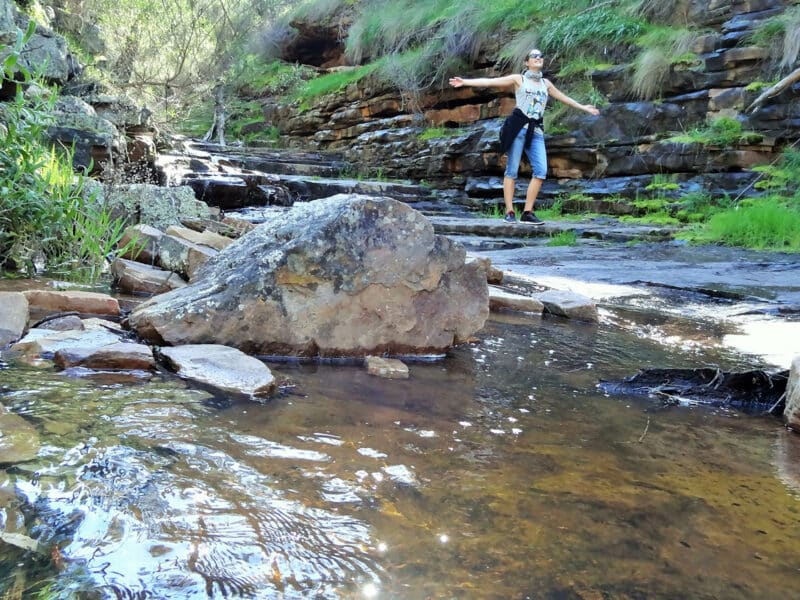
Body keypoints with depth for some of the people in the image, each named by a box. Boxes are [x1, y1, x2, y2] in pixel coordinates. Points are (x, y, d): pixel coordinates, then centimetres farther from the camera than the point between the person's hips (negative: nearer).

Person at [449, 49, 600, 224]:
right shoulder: (518, 79, 6)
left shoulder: (546, 83, 21)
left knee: (541, 170, -8)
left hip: (536, 130, 5)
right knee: (512, 170, -5)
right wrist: (465, 82, -10)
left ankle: (527, 213, -4)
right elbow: (489, 82, -1)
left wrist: (583, 107, 42)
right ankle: (509, 212, -1)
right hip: (518, 126, -5)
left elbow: (563, 97, 34)